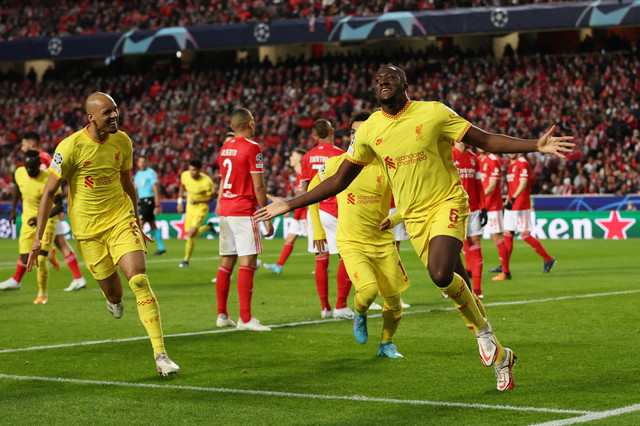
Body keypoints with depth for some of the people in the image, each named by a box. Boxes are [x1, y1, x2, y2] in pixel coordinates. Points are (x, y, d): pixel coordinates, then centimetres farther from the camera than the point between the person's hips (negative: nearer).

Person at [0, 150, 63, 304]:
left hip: (47, 220, -5)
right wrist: (13, 209, 16)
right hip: (28, 219, 5)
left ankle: (42, 294, 8)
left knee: (41, 260, -12)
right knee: (26, 260, 0)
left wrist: (43, 218, -35)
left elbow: (59, 206, -22)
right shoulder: (19, 173, -9)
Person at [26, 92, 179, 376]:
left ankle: (160, 354, -16)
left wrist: (137, 222, 23)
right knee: (112, 292, 5)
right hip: (87, 227, -2)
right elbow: (49, 191, -8)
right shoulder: (70, 147, -15)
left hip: (120, 218, 2)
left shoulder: (122, 141, -1)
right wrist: (38, 237, -9)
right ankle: (113, 298, 48)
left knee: (139, 280, -16)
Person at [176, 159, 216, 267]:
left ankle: (186, 260, 6)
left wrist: (198, 202, -25)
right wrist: (180, 201, 9)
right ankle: (208, 227, 39)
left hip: (201, 208, -6)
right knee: (189, 233, 10)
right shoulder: (185, 175, -12)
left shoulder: (206, 182, -26)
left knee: (191, 235, -14)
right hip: (190, 207, 6)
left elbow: (212, 197, -13)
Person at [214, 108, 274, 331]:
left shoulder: (225, 148, 12)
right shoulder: (252, 148, -11)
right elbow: (258, 187, -12)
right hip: (244, 212, -8)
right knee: (248, 262, -9)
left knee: (226, 262, 11)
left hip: (225, 212, 8)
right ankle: (245, 318, -15)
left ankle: (222, 315, 14)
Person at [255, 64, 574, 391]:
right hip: (414, 216, 4)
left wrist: (537, 146, -17)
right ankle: (499, 355, 21)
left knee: (441, 274, -28)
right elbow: (339, 180, 10)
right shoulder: (370, 130, 3)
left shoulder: (433, 113, -7)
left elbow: (486, 141, -5)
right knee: (457, 286, 3)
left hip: (448, 203, -4)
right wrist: (289, 205, 7)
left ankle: (483, 330, -2)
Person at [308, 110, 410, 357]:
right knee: (369, 290, -25)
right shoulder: (336, 164, -4)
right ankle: (359, 315, 10)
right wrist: (317, 230, 9)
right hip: (351, 243, -2)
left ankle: (386, 344, 29)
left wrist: (393, 219, -20)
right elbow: (313, 189, 12)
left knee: (394, 299, 3)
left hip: (383, 243, 2)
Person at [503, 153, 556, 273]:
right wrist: (507, 201, 22)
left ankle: (548, 260, 4)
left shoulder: (522, 163, -10)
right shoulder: (511, 165, 17)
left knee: (525, 235, -8)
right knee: (507, 234, 5)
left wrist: (513, 199, -27)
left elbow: (523, 183, -19)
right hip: (511, 205, 8)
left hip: (521, 206, -8)